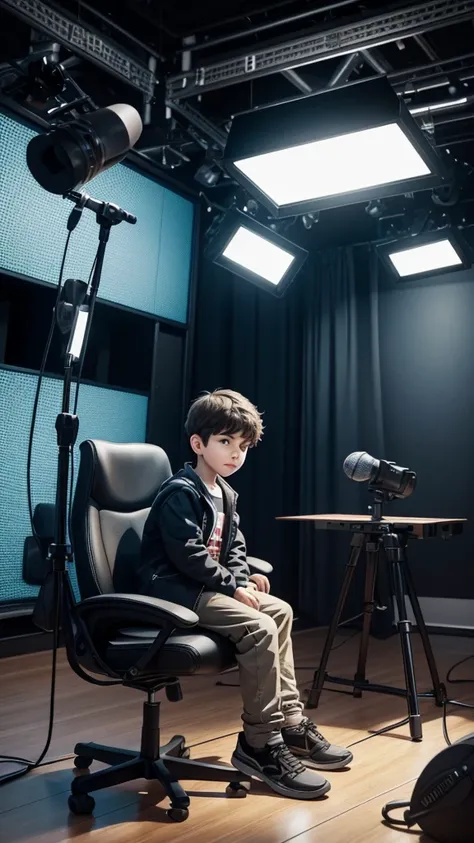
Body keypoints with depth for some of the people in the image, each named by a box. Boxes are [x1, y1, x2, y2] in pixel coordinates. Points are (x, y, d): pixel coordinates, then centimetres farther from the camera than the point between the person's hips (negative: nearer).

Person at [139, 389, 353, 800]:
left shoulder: (225, 494, 15)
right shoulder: (180, 493, -15)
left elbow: (233, 545, 19)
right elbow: (188, 554, -22)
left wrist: (243, 578, 0)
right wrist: (232, 585, -18)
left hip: (207, 586, 11)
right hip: (174, 589, -10)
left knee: (280, 611, 7)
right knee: (259, 627, -24)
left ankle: (289, 723, 11)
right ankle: (261, 744, -12)